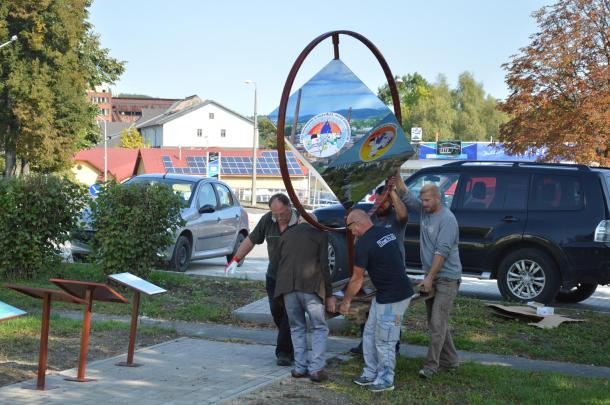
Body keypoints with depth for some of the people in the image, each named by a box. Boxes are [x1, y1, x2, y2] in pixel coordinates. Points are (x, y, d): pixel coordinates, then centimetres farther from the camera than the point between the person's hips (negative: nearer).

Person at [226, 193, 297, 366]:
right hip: (273, 275, 5)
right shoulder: (267, 220, -5)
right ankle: (291, 346, 24)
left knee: (289, 313, -7)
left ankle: (284, 352, -1)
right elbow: (251, 240, 7)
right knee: (276, 311, 6)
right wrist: (236, 259, 2)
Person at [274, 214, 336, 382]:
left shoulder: (286, 235, 22)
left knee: (297, 328, 15)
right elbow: (324, 266, 3)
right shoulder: (320, 234, 10)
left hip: (287, 287, 3)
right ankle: (316, 369, -1)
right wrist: (329, 294, 6)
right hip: (310, 286, -3)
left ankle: (300, 367, 12)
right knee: (320, 328, 7)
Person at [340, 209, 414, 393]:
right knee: (369, 334, 16)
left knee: (384, 342, 2)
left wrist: (346, 302, 7)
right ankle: (371, 374, 25)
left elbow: (357, 279, -7)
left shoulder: (364, 243, -16)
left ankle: (386, 381, 13)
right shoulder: (387, 232, 9)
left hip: (393, 298, -10)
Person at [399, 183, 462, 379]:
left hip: (447, 278, -9)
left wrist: (430, 277, -20)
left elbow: (442, 251, -21)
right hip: (431, 276, 9)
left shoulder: (447, 219, -17)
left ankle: (431, 365, -5)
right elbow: (407, 196, 13)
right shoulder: (424, 210, 7)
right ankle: (450, 361, 22)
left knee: (437, 322, -9)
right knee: (435, 322, 12)